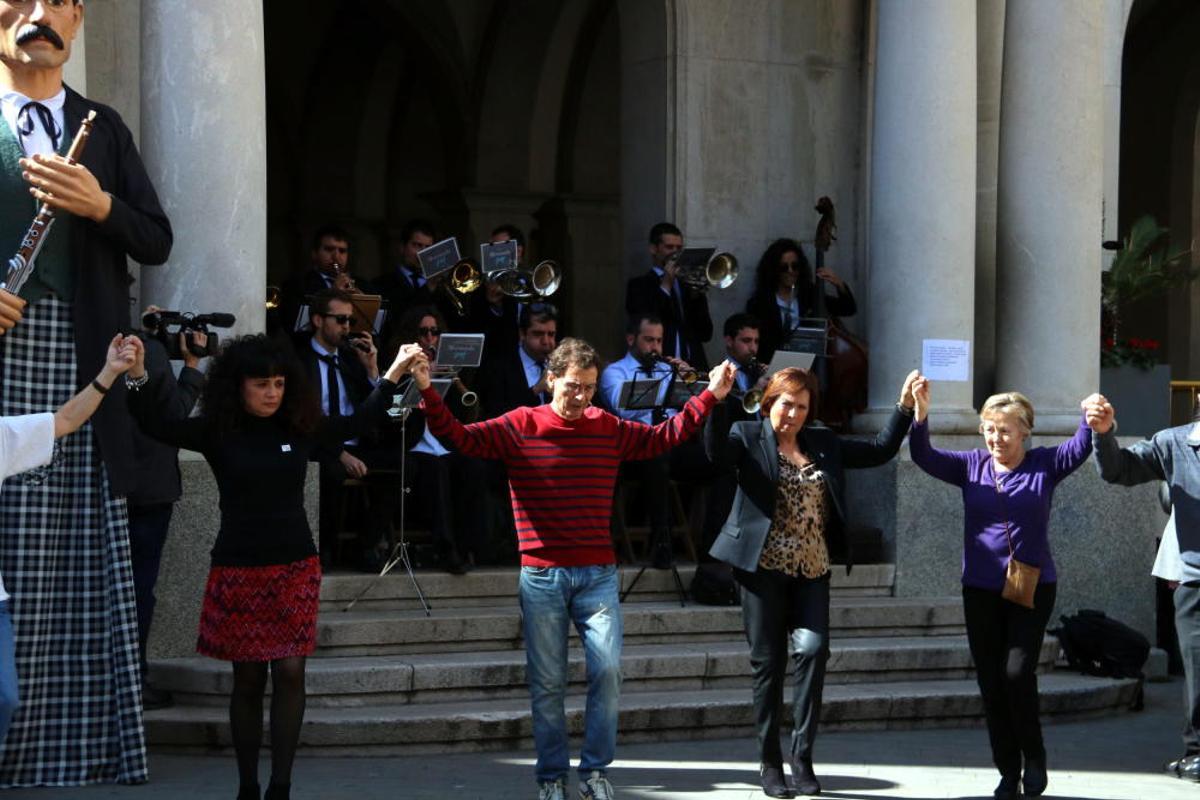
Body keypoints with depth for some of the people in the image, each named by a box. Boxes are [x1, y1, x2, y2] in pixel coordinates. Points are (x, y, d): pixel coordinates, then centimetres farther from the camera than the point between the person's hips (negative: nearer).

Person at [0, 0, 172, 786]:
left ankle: (79, 752, 1)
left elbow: (158, 243, 13)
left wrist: (101, 205, -6)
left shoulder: (105, 129, 17)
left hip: (77, 366, 2)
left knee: (80, 569, -1)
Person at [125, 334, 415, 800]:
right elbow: (159, 426, -16)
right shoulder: (217, 433, -4)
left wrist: (392, 375, 20)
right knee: (248, 678, 4)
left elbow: (358, 424, 19)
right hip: (239, 569, -1)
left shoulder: (302, 429, 4)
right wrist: (138, 377, -30)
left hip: (295, 568, 1)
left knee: (290, 672, -8)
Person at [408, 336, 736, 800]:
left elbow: (664, 437, 14)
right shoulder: (520, 427, -2)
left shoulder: (609, 429, 7)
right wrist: (428, 393, -24)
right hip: (541, 576, -2)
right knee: (547, 683, 2)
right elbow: (461, 438, -10)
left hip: (597, 574, 2)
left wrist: (710, 396, 9)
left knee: (607, 669, -9)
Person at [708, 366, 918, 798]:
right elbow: (716, 449, -19)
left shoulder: (823, 443, 15)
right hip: (764, 567, -3)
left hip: (811, 570, 3)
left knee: (813, 650, -14)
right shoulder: (749, 437, 1)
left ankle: (801, 753, -4)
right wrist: (717, 402, -33)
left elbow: (880, 450, 19)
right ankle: (770, 764, 11)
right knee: (769, 663, 1)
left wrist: (905, 407, 11)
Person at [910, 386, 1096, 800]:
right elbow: (923, 456, -6)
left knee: (1018, 672, -14)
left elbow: (1079, 449, -16)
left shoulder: (1044, 465, -1)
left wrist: (1091, 420, -39)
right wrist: (920, 415, -24)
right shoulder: (972, 466, 4)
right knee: (991, 683, 5)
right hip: (981, 591, 3)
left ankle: (1034, 757, 9)